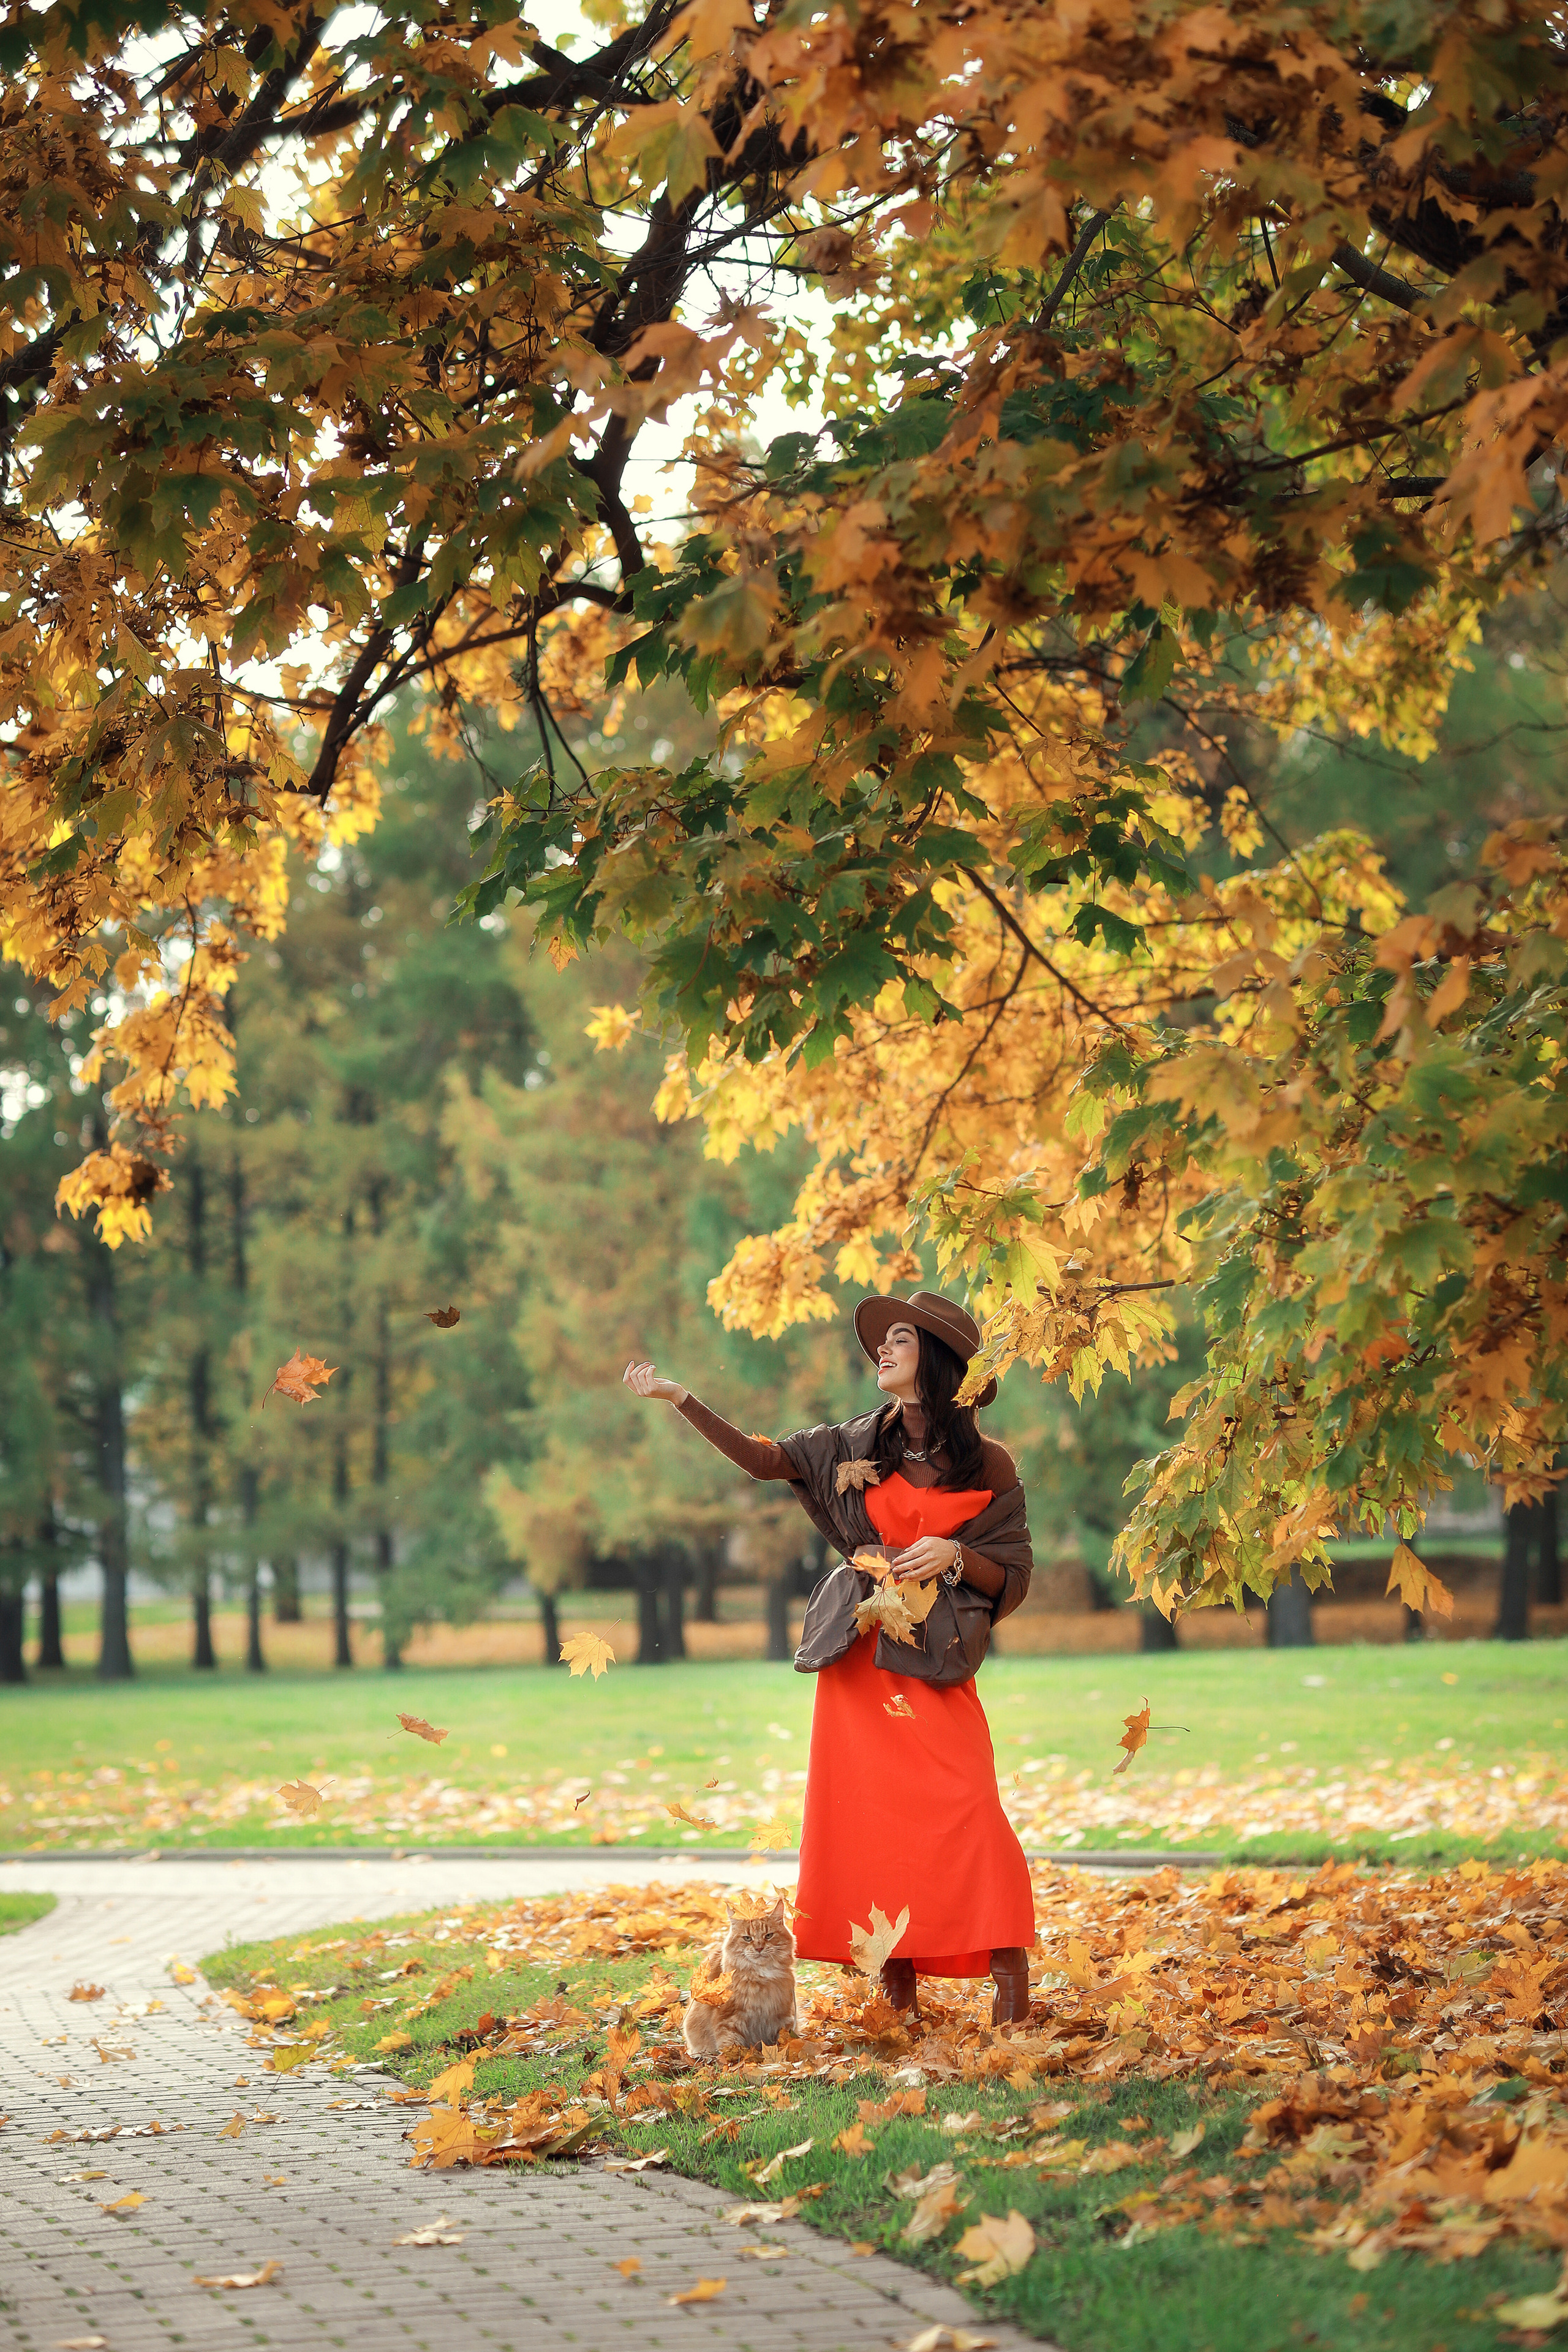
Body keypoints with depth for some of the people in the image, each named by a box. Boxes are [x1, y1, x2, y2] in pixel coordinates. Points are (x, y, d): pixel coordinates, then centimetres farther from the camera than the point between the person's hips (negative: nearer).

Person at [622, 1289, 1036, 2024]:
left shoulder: (987, 1466, 2)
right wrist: (679, 1399, -4)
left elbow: (1011, 1576, 4)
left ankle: (1010, 1974, -11)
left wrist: (954, 1554, -15)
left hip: (933, 1658, -3)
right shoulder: (858, 1446, 11)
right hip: (858, 1653, 4)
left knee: (959, 1810, -17)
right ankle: (898, 1990, 5)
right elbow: (763, 1458, 4)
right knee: (866, 1817, -1)